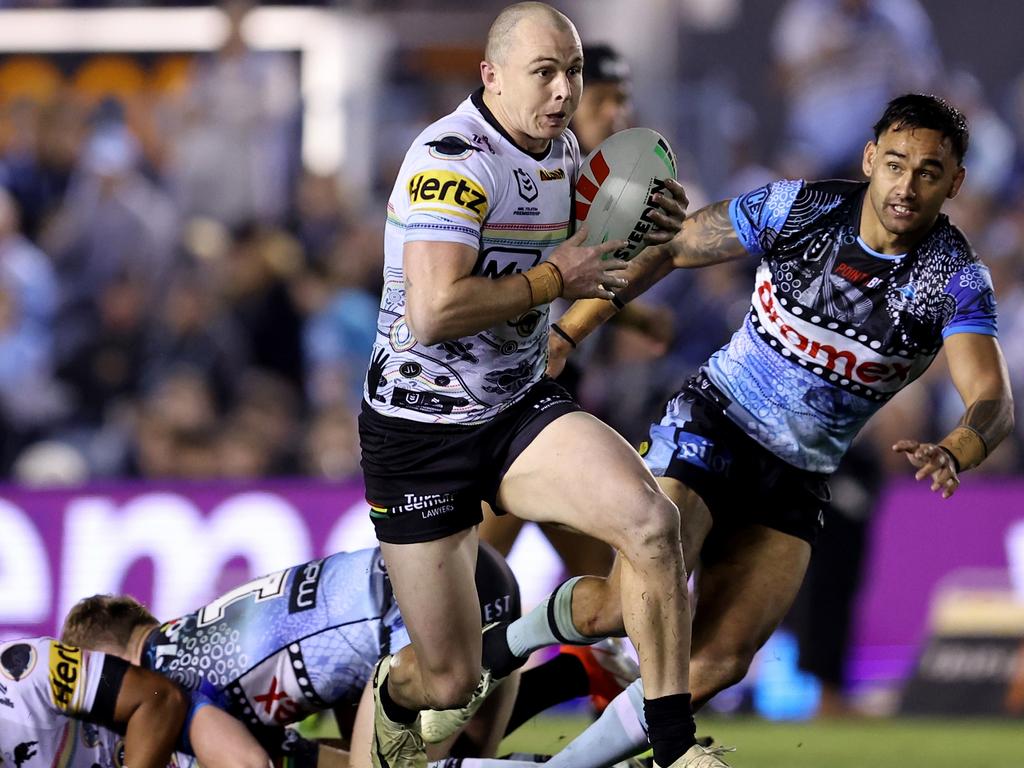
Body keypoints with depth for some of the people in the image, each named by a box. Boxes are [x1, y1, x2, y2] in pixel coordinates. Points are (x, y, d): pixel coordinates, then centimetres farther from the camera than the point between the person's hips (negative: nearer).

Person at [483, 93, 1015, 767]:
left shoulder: (957, 281, -12)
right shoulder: (798, 208, -11)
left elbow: (994, 401, -23)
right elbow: (665, 249, 1)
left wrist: (954, 454, -46)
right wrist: (565, 335, -2)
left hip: (798, 480, 2)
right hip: (710, 426, -2)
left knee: (717, 663, -11)